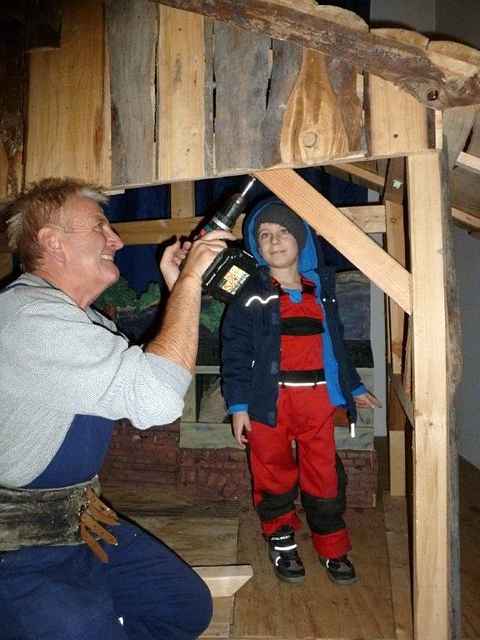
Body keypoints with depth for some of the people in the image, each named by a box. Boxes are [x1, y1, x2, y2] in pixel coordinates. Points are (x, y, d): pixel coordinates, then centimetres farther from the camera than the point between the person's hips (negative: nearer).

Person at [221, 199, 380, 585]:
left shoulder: (321, 290, 11)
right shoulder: (251, 297, 0)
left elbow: (336, 343, 21)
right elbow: (236, 352, -2)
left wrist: (354, 387, 25)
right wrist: (238, 405, -7)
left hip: (318, 398, 3)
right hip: (269, 400, -2)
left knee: (325, 477, 7)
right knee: (274, 476, 8)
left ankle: (334, 549, 26)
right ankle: (282, 543, 30)